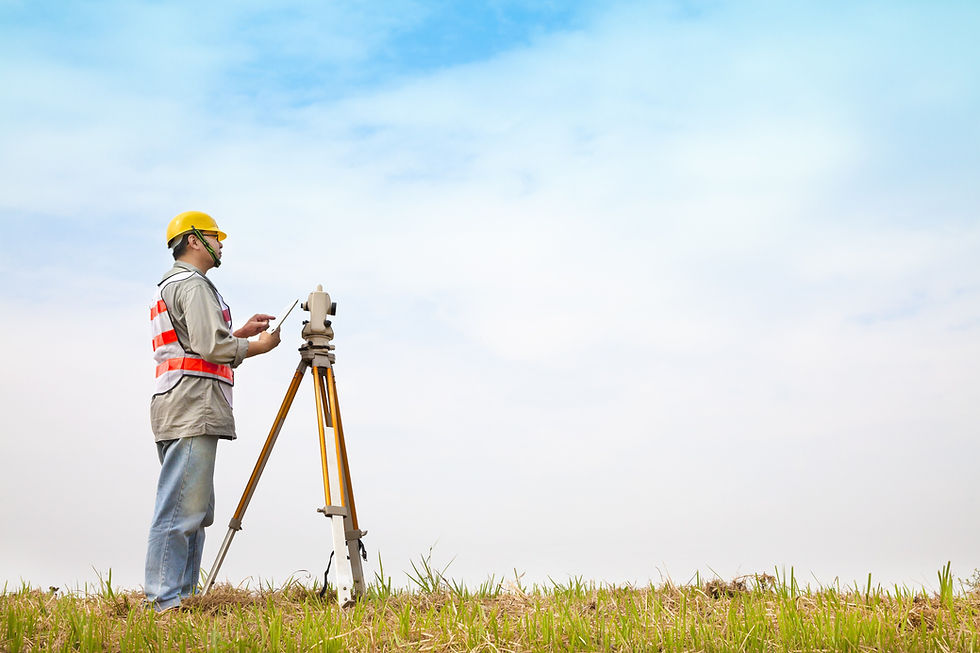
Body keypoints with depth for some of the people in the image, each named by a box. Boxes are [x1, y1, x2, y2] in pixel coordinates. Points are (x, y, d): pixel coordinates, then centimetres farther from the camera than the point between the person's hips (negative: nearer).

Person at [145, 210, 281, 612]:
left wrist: (241, 332, 24)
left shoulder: (169, 285, 26)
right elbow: (212, 348, -17)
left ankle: (181, 596, 11)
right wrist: (259, 346, -3)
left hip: (178, 413, 11)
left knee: (197, 510, 11)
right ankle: (165, 602, -13)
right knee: (181, 509, -12)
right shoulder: (193, 284, -7)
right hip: (193, 412, -11)